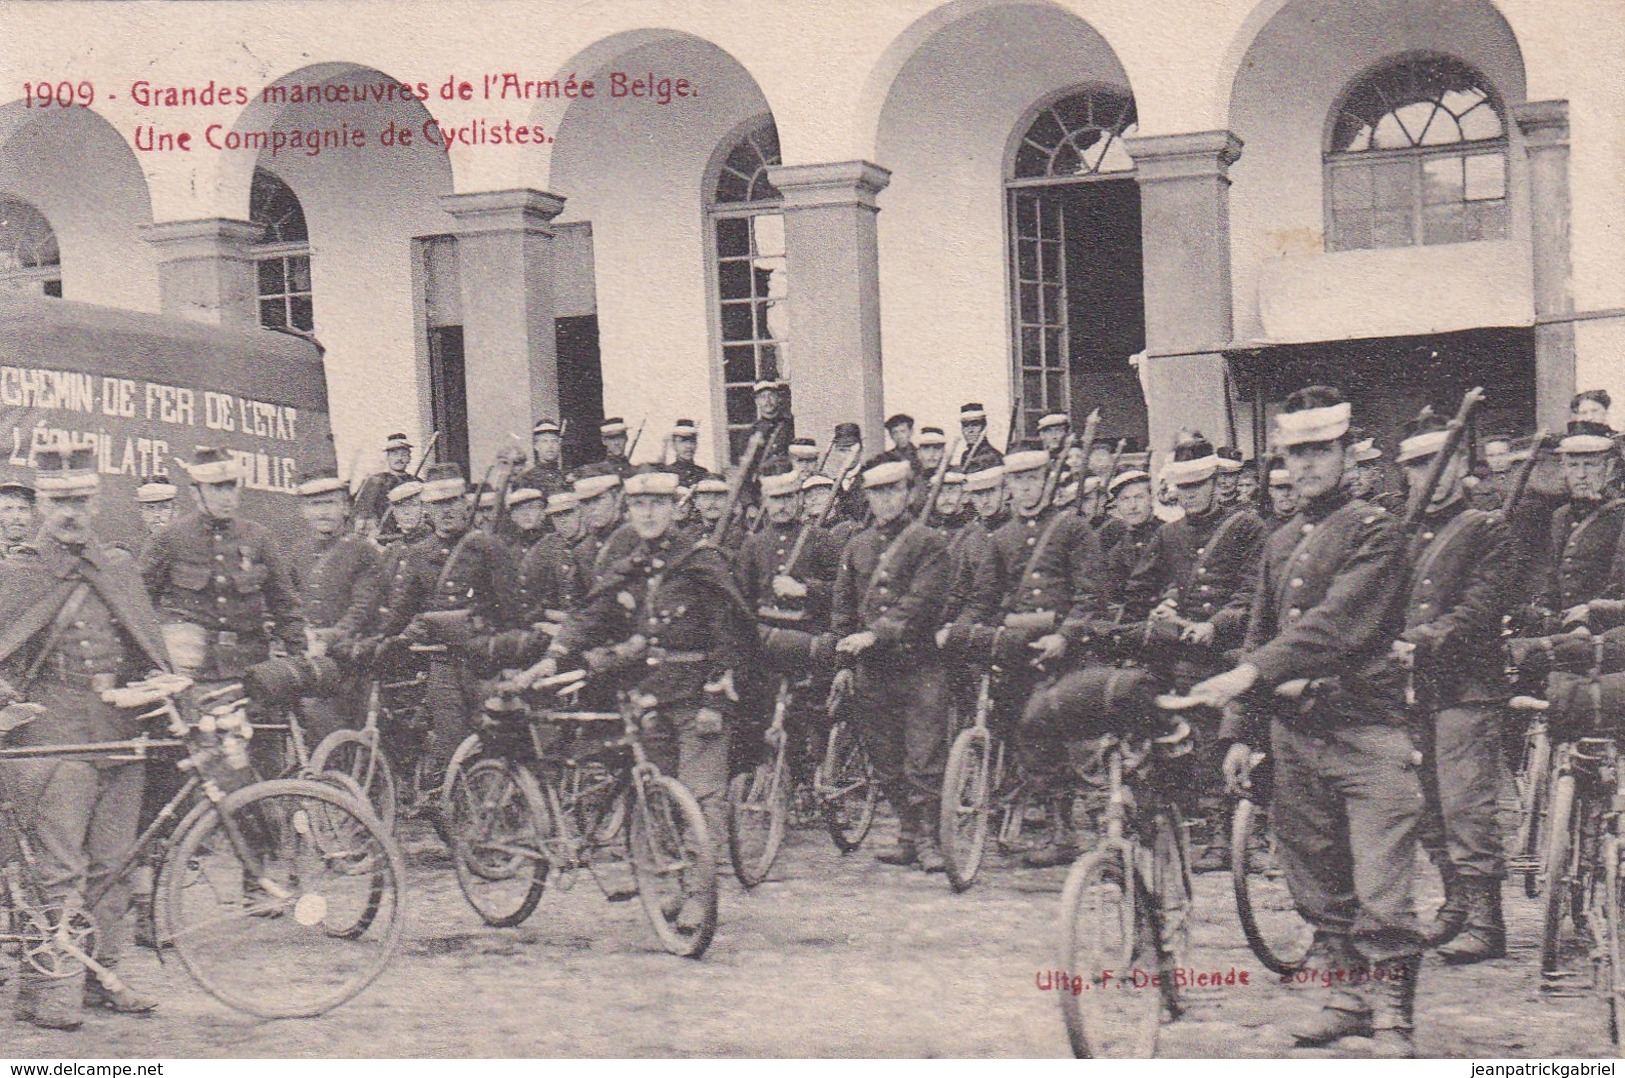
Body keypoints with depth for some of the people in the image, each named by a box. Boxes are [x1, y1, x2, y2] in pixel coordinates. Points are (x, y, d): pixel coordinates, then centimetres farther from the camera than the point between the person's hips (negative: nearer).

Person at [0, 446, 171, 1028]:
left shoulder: (121, 569, 17)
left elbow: (151, 650, 22)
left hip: (120, 734, 5)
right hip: (52, 736, -5)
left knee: (111, 865, 8)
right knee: (60, 870, -8)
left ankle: (99, 973, 18)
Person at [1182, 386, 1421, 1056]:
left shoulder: (1374, 530, -5)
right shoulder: (1280, 544, 18)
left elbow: (1337, 623, -19)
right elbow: (1258, 639, 20)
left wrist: (1251, 673, -27)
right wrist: (1239, 731, 11)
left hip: (1366, 729, -7)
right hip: (1293, 731, 7)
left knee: (1381, 891, -9)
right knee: (1317, 884, 12)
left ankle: (1392, 1017, -3)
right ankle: (1347, 993, 24)